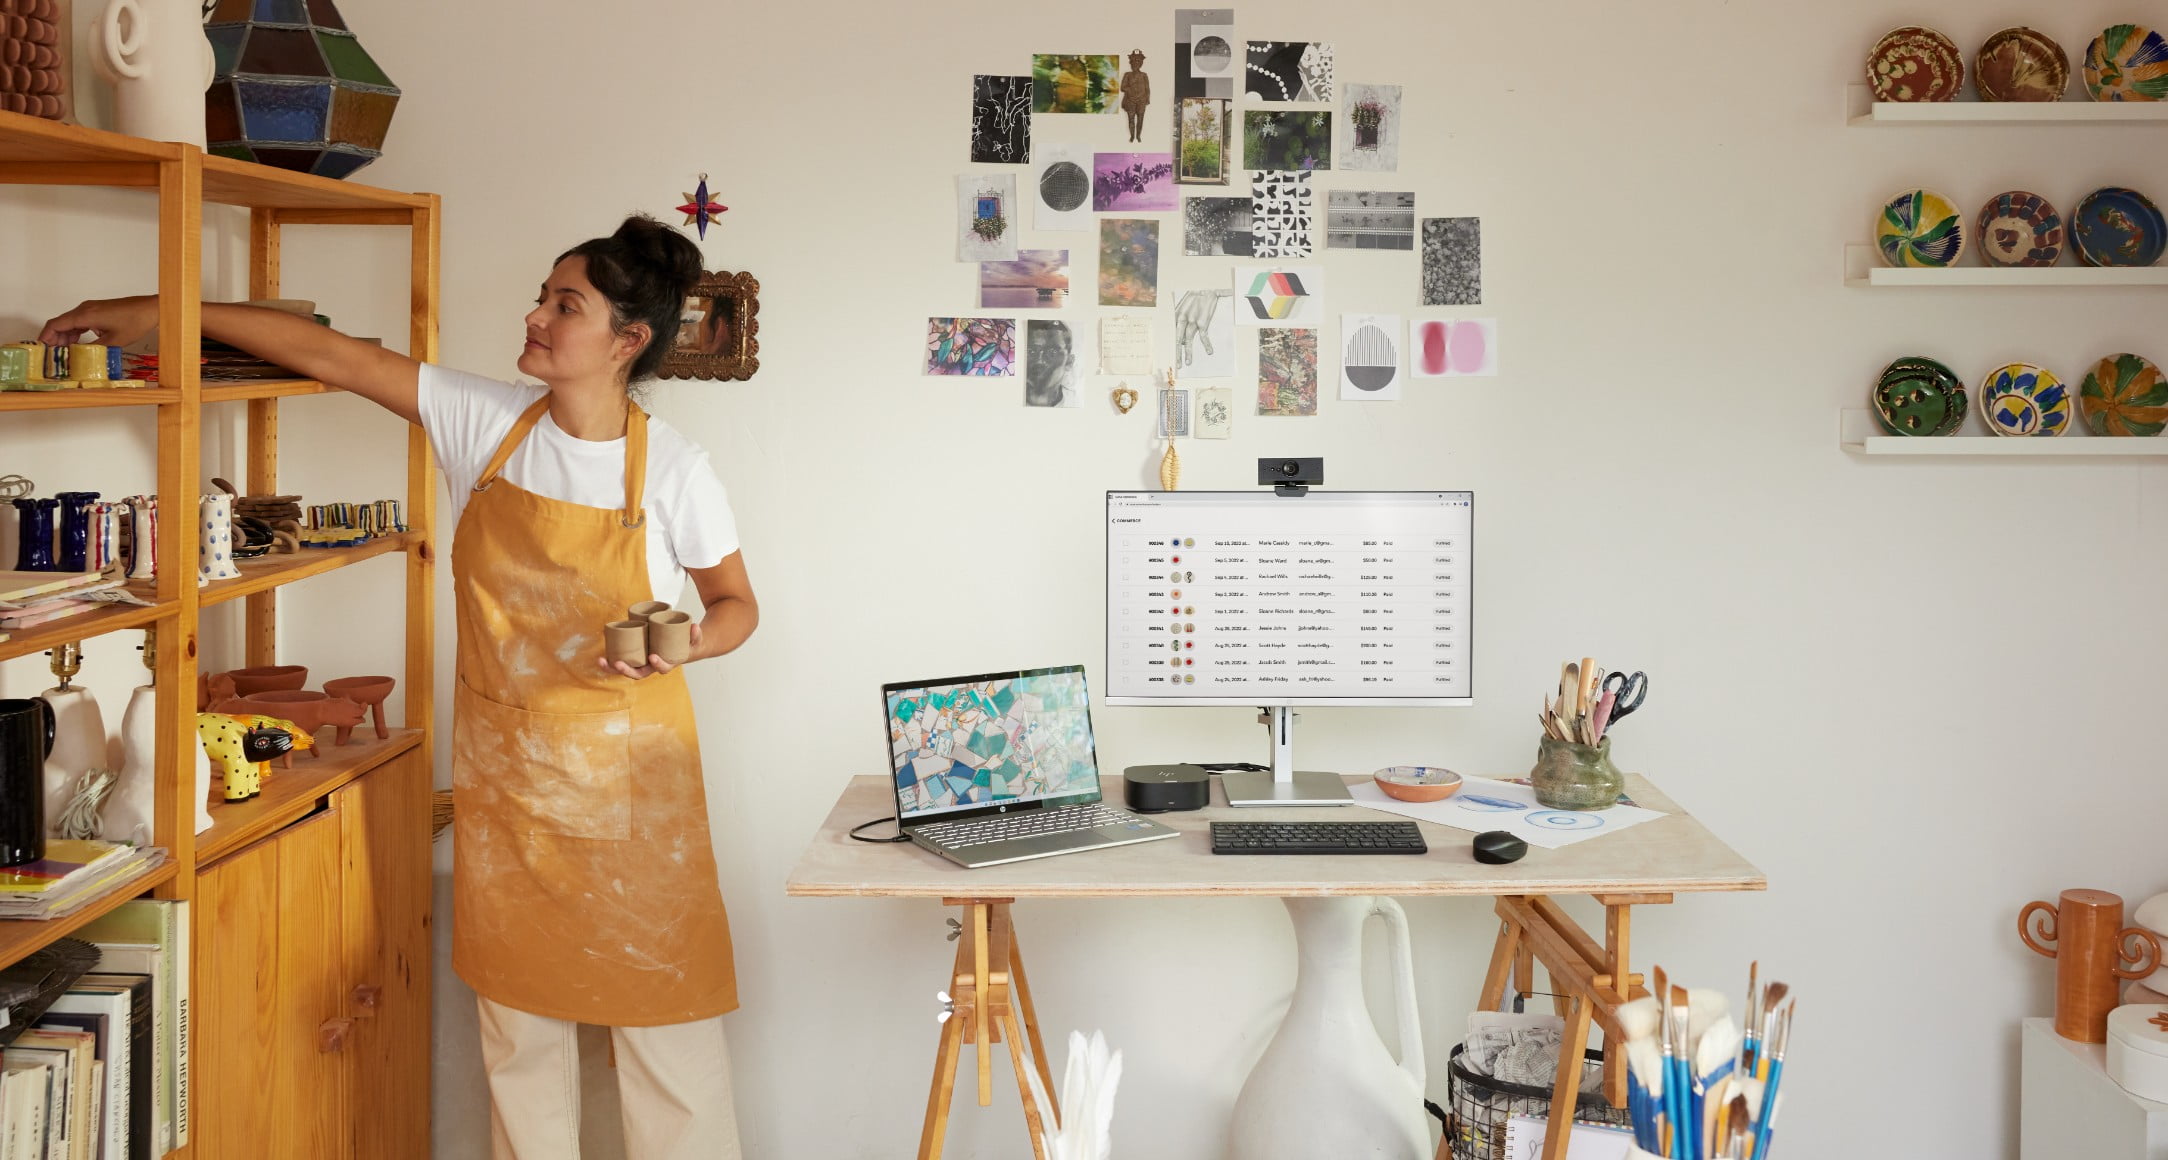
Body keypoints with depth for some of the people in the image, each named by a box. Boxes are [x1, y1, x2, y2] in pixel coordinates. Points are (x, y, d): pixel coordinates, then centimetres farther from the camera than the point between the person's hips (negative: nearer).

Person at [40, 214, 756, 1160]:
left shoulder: (673, 469, -9)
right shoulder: (484, 421, -1)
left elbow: (736, 603, 2)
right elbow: (331, 357, 0)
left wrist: (684, 643, -19)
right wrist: (165, 312, 0)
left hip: (630, 771, -3)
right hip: (503, 769, 4)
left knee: (664, 1017, 1)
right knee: (516, 1018, 12)